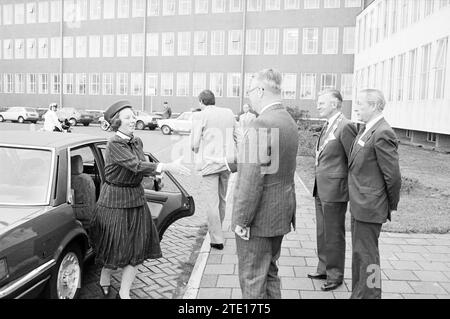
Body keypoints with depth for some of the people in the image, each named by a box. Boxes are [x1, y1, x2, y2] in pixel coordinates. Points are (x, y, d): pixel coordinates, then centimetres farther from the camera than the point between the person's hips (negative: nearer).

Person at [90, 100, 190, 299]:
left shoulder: (137, 142, 6)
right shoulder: (114, 145, -17)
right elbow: (136, 165, -30)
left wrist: (156, 170, -12)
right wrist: (166, 167, -37)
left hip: (136, 200, 6)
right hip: (114, 201, -6)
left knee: (137, 249, 6)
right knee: (114, 248, 8)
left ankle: (124, 294, 20)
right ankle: (104, 278, 39)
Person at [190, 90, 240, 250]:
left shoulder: (199, 116, -7)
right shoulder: (229, 113, 8)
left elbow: (194, 143, -8)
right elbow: (237, 137, 10)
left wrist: (198, 151, 12)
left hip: (209, 163, -5)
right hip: (227, 162, 6)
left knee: (212, 202, 1)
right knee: (222, 199, 19)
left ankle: (217, 239, 5)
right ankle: (216, 230, 34)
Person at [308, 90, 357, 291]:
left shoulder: (345, 127, -16)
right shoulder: (327, 127, 12)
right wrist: (318, 185, 13)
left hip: (334, 190, -9)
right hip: (321, 189, 9)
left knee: (334, 235, 5)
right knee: (322, 233, 20)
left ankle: (335, 275, 22)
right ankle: (324, 268, 36)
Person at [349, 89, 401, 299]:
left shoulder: (382, 134, -19)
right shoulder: (366, 130, 10)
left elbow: (393, 175, -17)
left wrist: (392, 206, -6)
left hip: (369, 207, -10)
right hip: (359, 205, 10)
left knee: (367, 256, 3)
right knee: (359, 253, 20)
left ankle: (369, 294, 18)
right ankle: (359, 293, 36)